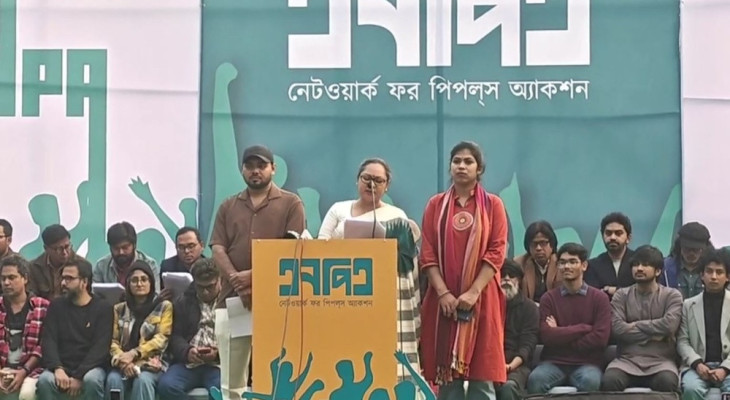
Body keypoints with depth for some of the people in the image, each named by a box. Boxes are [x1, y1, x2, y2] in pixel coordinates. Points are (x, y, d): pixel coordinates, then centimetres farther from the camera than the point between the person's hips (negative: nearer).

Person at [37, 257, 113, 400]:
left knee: (92, 380, -36)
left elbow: (101, 347, -8)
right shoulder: (56, 306, 12)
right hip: (61, 367, 2)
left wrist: (79, 376, -20)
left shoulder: (103, 308, 3)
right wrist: (58, 369, -19)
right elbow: (48, 341, 1)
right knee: (44, 380, -30)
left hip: (90, 367, -2)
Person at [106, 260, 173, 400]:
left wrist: (134, 354, -15)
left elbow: (161, 339, -2)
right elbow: (113, 340, 9)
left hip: (151, 363, -2)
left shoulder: (164, 306, 9)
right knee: (113, 379, -31)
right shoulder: (119, 309, 17)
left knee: (143, 380, -35)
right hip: (123, 364, 2)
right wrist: (123, 359, -14)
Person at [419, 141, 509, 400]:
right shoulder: (436, 204, 10)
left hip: (481, 299, -2)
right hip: (444, 299, 2)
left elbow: (496, 252, -3)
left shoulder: (492, 205, 5)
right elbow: (428, 254, 3)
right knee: (446, 375, 0)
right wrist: (443, 292, -11)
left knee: (481, 373, -3)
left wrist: (474, 292, -14)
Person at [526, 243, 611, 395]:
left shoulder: (599, 298, 4)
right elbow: (547, 336, -6)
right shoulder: (548, 298, 7)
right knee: (536, 379, -31)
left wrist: (561, 335, -4)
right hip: (554, 362, 1)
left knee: (589, 381, -35)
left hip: (587, 363, -1)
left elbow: (600, 338, -7)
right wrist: (584, 328, -8)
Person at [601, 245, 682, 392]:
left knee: (667, 381, -37)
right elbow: (617, 328, -4)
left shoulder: (672, 295, 9)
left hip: (661, 360, -1)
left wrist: (635, 325, -2)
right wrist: (654, 334, -5)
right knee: (610, 379, -34)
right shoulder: (621, 295, 12)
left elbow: (668, 325, -10)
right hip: (627, 359, 1)